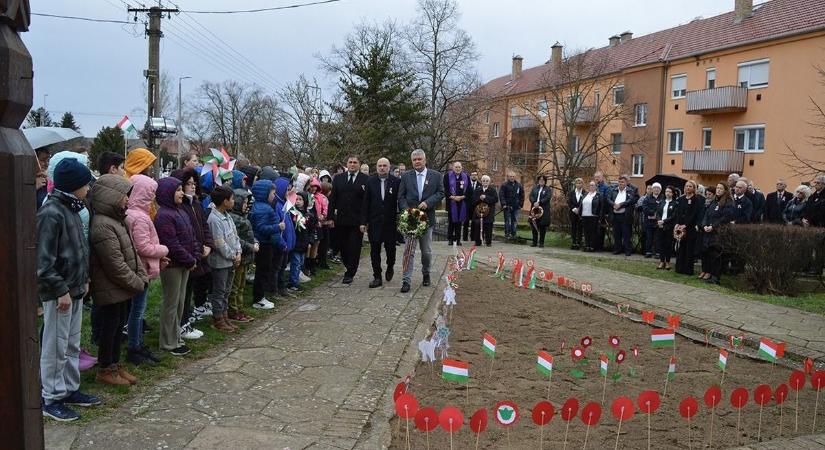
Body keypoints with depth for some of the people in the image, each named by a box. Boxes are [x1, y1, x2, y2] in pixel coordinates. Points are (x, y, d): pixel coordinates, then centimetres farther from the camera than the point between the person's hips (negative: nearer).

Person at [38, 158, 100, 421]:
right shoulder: (51, 213, -19)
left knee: (72, 344, 17)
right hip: (58, 293, -9)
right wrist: (61, 290, -20)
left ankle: (70, 389, 29)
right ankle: (51, 399, 14)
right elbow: (44, 259, -22)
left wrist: (83, 280, 15)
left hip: (75, 289, 9)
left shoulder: (70, 209, 10)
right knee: (55, 347, 2)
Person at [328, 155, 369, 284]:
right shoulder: (338, 178, 8)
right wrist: (331, 217, 1)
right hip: (341, 220, 3)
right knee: (343, 247, 10)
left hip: (357, 221, -3)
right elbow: (332, 198, 7)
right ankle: (349, 268, 28)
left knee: (354, 248, 0)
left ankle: (350, 274, 8)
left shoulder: (366, 179, -2)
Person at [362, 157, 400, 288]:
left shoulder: (396, 181, -2)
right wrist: (364, 222, -1)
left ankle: (390, 267, 36)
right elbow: (366, 203, 2)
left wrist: (400, 219, -6)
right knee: (375, 251, 4)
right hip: (374, 222, 1)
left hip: (390, 221, -1)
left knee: (390, 248, 7)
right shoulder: (370, 181, 2)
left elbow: (400, 201, -1)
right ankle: (377, 277, 13)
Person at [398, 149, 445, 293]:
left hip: (427, 218, 1)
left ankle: (426, 274, 35)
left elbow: (440, 193, 1)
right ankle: (406, 280, -4)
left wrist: (427, 203, -14)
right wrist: (407, 210, -12)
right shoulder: (406, 176, 5)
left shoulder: (436, 176, 4)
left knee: (427, 251, 11)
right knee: (409, 251, -5)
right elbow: (401, 197, 3)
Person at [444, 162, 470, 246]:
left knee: (459, 220, 5)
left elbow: (468, 189, 5)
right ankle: (450, 239, 7)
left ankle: (458, 239, 10)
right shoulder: (448, 176, 1)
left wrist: (462, 196, -10)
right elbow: (445, 189, -3)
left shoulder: (466, 177, 8)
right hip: (451, 202, -2)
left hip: (462, 202, 2)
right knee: (451, 221, 0)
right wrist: (452, 197, -14)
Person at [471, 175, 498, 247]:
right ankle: (478, 241, 5)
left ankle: (488, 241, 7)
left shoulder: (492, 190, 4)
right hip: (478, 210, 2)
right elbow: (473, 198, 5)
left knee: (488, 226, -2)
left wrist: (486, 197, -13)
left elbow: (495, 199, -7)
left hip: (489, 211, -2)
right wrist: (479, 198, -14)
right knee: (477, 225, -2)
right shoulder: (477, 190, 11)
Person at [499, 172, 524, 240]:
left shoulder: (519, 185, 10)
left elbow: (522, 195, 15)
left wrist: (521, 204, 7)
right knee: (507, 221, 0)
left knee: (515, 221, 3)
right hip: (507, 206, -3)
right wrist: (503, 204, -15)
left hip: (516, 207, 3)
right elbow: (501, 195, -6)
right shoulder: (504, 185, -1)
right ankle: (507, 234, 5)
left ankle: (514, 234, 8)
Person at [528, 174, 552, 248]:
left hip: (544, 210, -3)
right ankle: (534, 242, 11)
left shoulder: (548, 189, 5)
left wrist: (539, 203, -18)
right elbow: (531, 196, 6)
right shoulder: (534, 188, 16)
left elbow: (548, 198, -8)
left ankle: (541, 242, 3)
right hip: (534, 209, 3)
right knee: (534, 226, 3)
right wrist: (534, 202, -13)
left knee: (542, 227, -3)